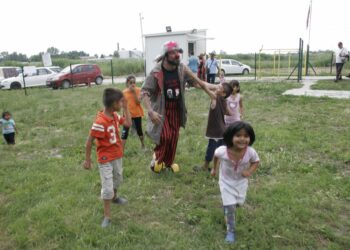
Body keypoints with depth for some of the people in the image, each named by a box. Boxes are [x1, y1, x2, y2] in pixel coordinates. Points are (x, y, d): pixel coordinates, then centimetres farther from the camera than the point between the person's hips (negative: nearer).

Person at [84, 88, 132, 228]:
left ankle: (114, 197, 54)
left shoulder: (115, 116, -4)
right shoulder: (100, 122, -29)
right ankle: (107, 216, 12)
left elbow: (128, 124, 4)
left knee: (118, 179, 27)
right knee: (107, 187, -1)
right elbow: (89, 141, -22)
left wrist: (125, 108, -3)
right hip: (105, 159, -8)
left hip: (117, 155, 8)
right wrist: (87, 160, -16)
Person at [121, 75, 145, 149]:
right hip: (128, 114, 0)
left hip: (137, 113, 0)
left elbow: (138, 102, -17)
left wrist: (134, 92, -21)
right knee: (125, 132, -6)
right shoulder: (124, 92, -3)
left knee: (139, 130, 15)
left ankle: (143, 145, 36)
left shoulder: (138, 90, -6)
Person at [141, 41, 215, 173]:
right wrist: (151, 111, -29)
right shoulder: (156, 72, -19)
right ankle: (157, 158, 18)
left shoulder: (182, 69, -8)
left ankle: (169, 162, 34)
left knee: (173, 137, 12)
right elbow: (144, 92, -18)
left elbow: (198, 82, 1)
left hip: (176, 109, 4)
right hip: (162, 110, -4)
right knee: (164, 136, -13)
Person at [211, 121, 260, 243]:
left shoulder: (251, 152, -31)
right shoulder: (222, 151, -32)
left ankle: (227, 205, 57)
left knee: (239, 203, 22)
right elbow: (216, 155, -7)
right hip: (226, 181, -2)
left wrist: (249, 171, -27)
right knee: (230, 207, -3)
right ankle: (230, 231, 19)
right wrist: (214, 168, 8)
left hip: (241, 181, 3)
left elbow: (256, 162, -8)